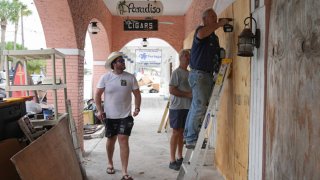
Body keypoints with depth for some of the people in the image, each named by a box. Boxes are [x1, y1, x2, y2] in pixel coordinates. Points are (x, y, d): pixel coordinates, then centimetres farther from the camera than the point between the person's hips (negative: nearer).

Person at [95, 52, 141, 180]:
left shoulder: (130, 77, -2)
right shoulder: (105, 77, -4)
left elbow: (137, 94, 5)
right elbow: (97, 95, 0)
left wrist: (137, 108, -8)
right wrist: (99, 110, -10)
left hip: (125, 116, 0)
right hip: (110, 116, 1)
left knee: (123, 141, -7)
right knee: (111, 140, 15)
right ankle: (110, 163, 38)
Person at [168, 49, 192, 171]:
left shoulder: (189, 73, 14)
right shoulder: (177, 72, -10)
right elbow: (172, 90, -17)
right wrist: (188, 94, -18)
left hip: (187, 107, 7)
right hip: (177, 107, -7)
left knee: (182, 132, 13)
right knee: (176, 132, -3)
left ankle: (180, 157, 23)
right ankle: (172, 161, 4)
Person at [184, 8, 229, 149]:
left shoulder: (215, 37, 23)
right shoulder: (201, 30, -3)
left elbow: (216, 56, 30)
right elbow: (200, 35, -29)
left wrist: (221, 63, 10)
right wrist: (220, 24, -19)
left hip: (209, 75, 9)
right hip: (198, 74, -9)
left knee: (196, 107, 10)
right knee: (199, 106, -14)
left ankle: (188, 136, 16)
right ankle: (191, 139, -11)